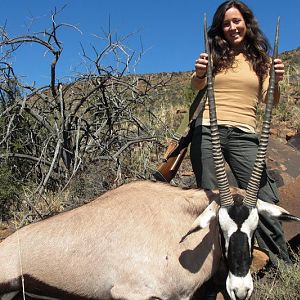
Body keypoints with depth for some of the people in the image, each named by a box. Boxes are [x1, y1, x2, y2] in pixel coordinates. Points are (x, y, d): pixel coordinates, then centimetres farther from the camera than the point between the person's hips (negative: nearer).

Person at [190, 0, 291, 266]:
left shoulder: (261, 59, 16)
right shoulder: (215, 55, 13)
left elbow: (270, 101, 9)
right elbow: (197, 87, -3)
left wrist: (276, 82, -13)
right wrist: (199, 74, -26)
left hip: (244, 135, 0)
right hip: (207, 132, 0)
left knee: (264, 200, -9)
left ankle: (282, 265, 1)